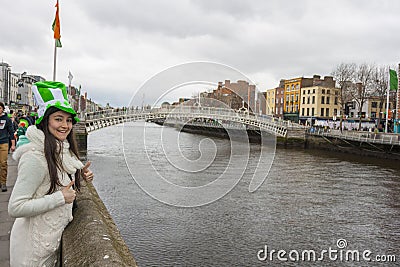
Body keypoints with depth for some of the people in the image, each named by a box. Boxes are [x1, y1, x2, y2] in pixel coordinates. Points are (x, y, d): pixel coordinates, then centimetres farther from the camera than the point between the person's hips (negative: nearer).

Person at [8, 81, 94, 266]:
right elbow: (15, 208, -26)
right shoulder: (35, 157, -24)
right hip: (34, 246, -8)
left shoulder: (62, 150, 3)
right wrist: (60, 198, -25)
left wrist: (82, 175, 0)